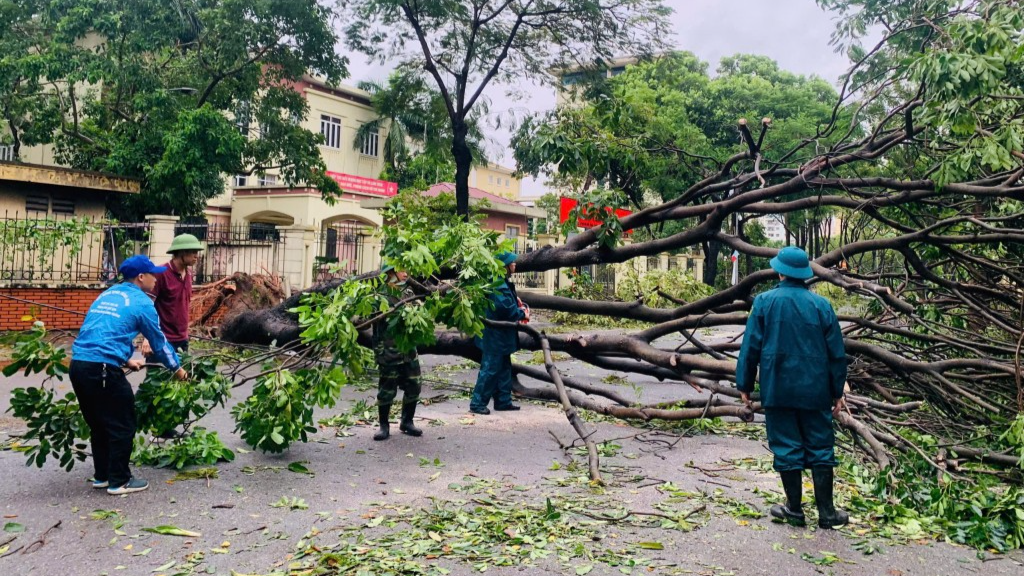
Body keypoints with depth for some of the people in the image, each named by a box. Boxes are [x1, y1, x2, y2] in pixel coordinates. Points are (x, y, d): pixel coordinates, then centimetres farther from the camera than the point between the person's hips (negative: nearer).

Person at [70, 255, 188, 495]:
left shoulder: (107, 294, 21)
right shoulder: (141, 302, -2)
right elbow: (159, 341, 6)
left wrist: (126, 361, 41)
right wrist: (177, 369, 21)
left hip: (78, 365, 8)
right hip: (103, 369, -8)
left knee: (98, 424, 20)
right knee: (122, 426, 5)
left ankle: (102, 475, 30)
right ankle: (119, 481, 12)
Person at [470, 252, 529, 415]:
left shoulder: (504, 283, 11)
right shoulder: (499, 285, -22)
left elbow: (510, 303, 22)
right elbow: (507, 309, -25)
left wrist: (521, 307, 3)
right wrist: (523, 314, -9)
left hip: (501, 336, 11)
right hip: (495, 336, -11)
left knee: (504, 369, 16)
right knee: (490, 369, -5)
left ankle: (503, 401, 24)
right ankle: (477, 403, 1)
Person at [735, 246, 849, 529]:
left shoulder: (765, 302, -5)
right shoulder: (821, 305, -1)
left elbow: (750, 346, -3)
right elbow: (837, 353, 3)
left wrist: (744, 385, 6)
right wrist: (837, 392, 11)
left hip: (778, 389, -1)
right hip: (815, 390, 1)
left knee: (787, 447, 6)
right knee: (820, 447, 9)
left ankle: (794, 509, 13)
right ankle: (826, 511, 12)